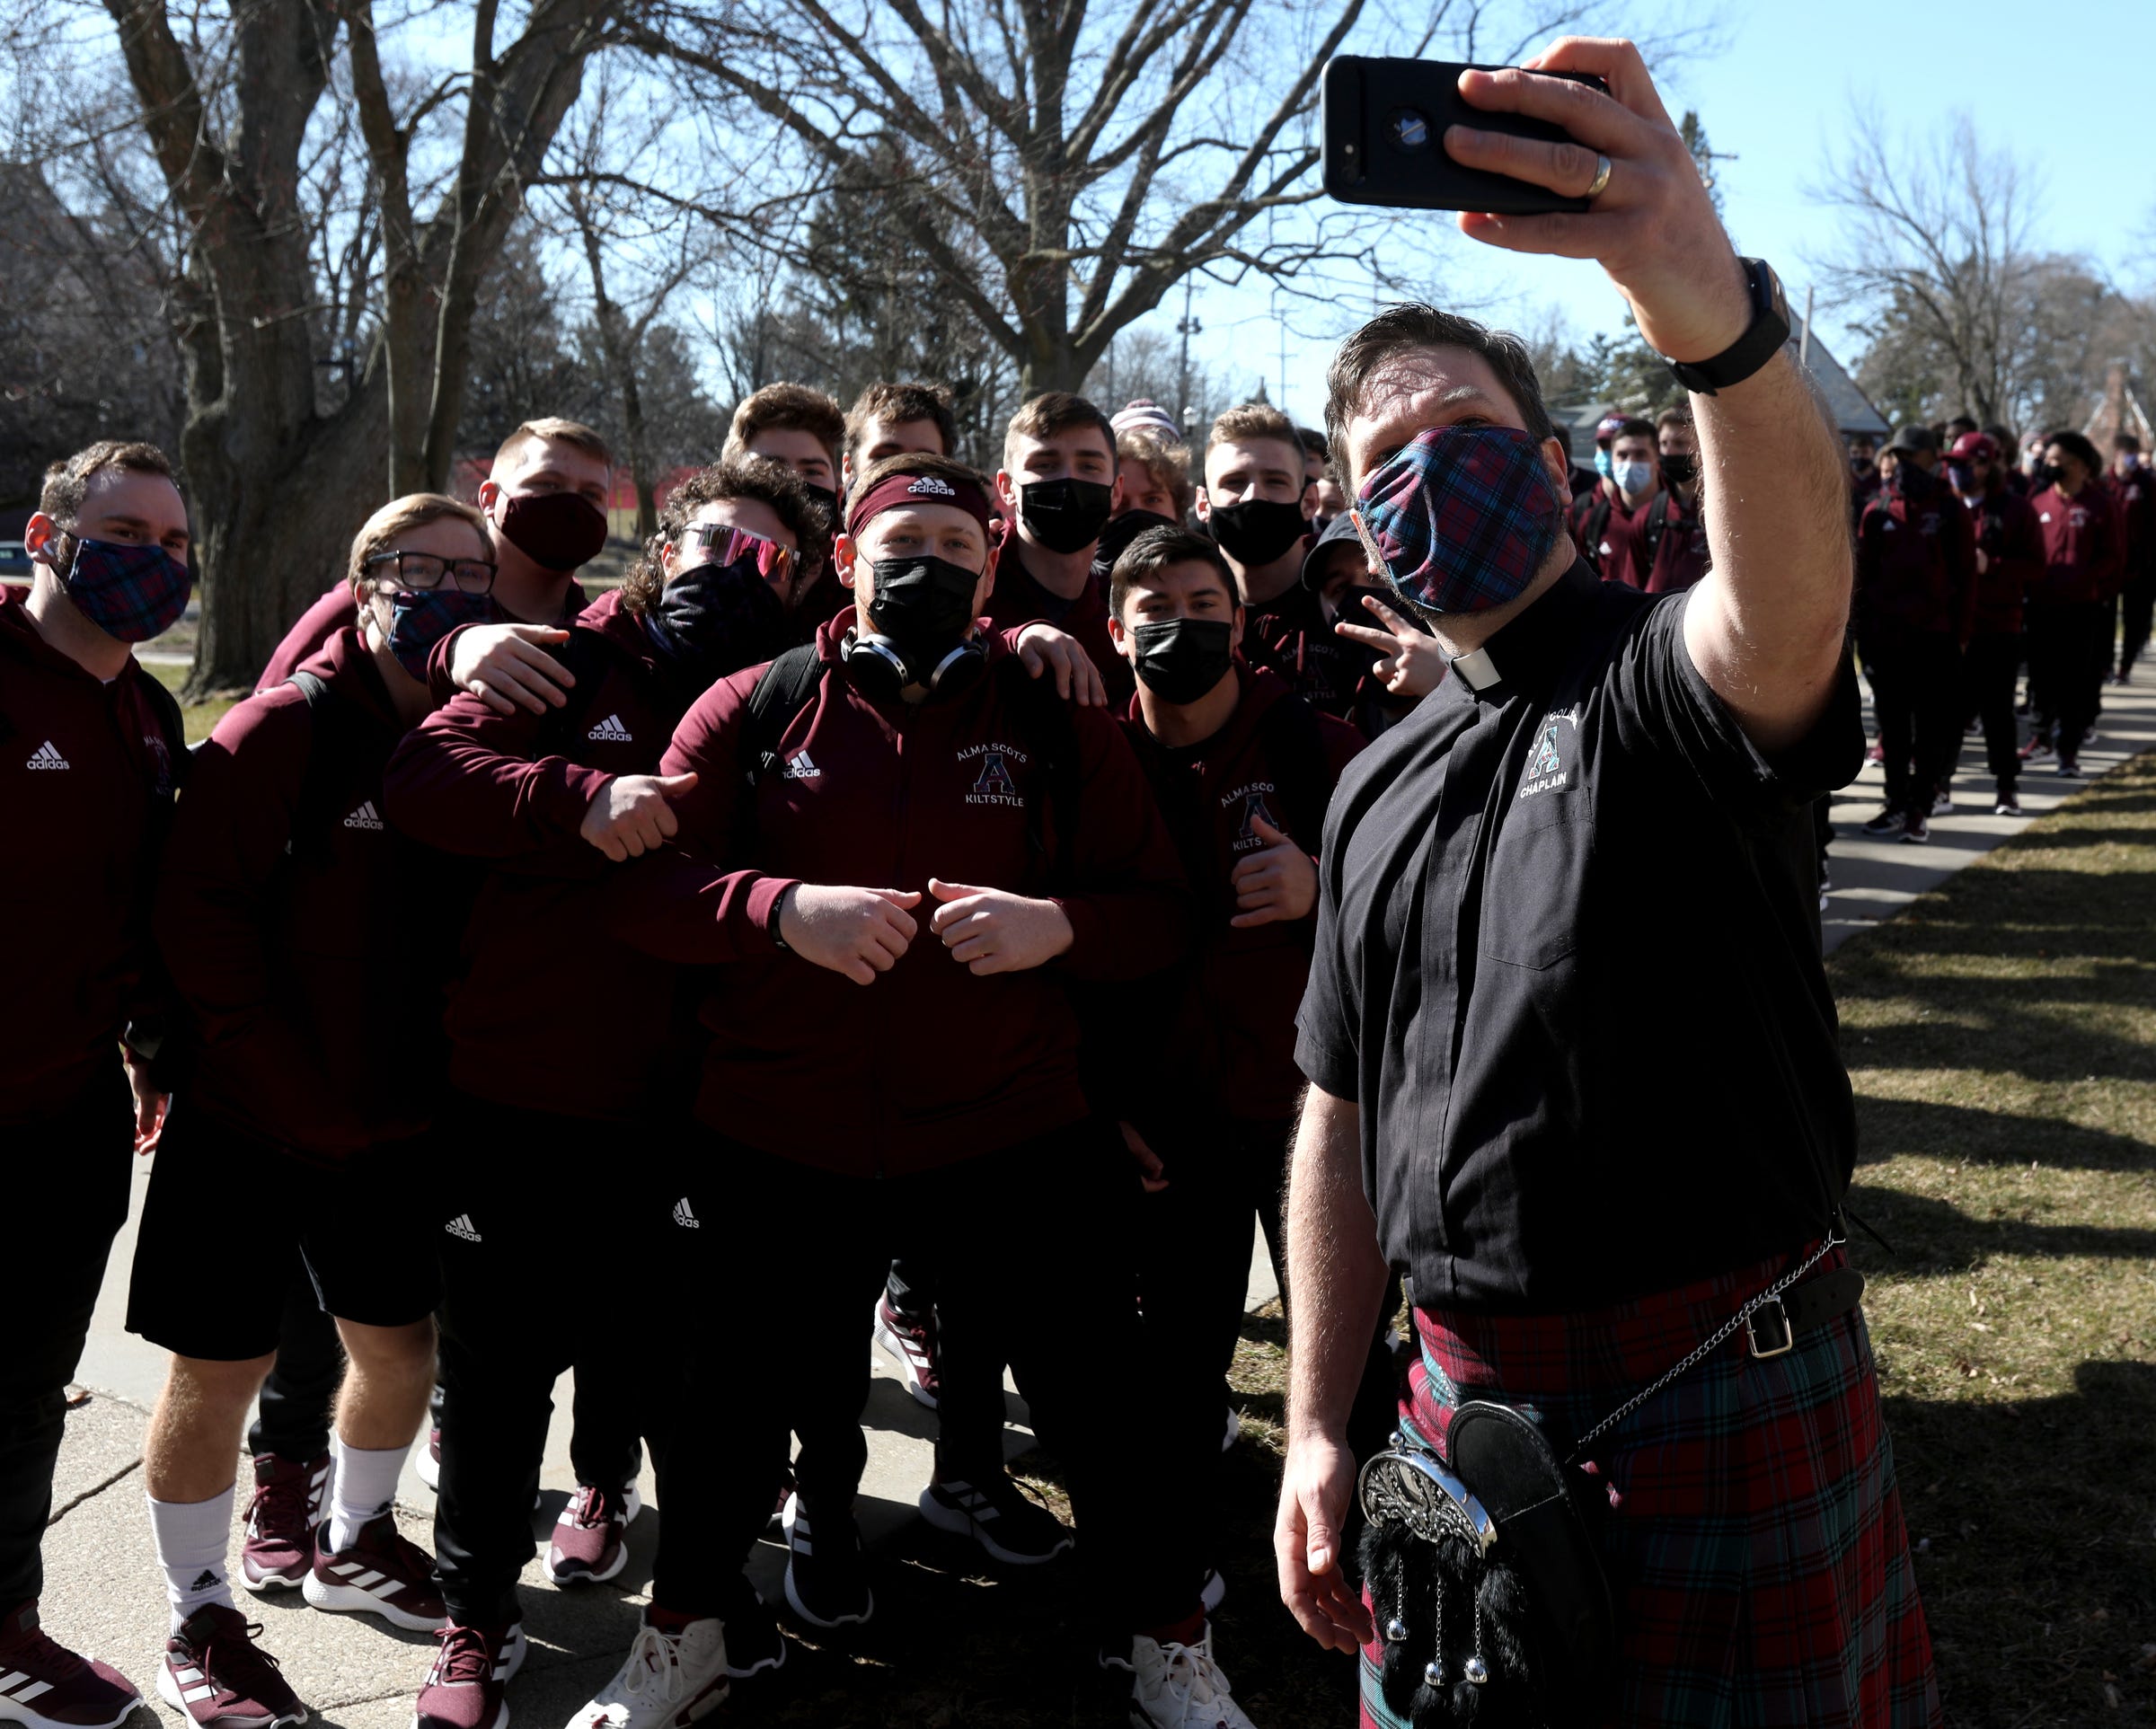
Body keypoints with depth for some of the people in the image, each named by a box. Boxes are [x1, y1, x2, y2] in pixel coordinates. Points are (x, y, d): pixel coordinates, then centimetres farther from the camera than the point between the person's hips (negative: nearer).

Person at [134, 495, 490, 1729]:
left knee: (401, 1345, 16)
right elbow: (200, 920, -17)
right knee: (220, 1371, 3)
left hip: (397, 1129, 6)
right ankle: (201, 1621, 20)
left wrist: (436, 1082, 0)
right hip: (249, 1124, -5)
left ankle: (353, 1546, 40)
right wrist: (302, 1096, -17)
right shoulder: (284, 731, -13)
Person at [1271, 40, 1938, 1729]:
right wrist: (1320, 1431, 9)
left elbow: (1789, 603, -34)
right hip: (1461, 1404, 6)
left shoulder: (1677, 674, -8)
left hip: (1723, 1395, -5)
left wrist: (1715, 312, -54)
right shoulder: (1379, 789, 11)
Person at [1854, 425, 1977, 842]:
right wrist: (1863, 631, 4)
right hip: (1885, 634, 3)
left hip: (1934, 635, -3)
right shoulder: (1878, 511, 5)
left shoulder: (1950, 511, -1)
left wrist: (1960, 635, -5)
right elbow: (1864, 573, 8)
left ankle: (1920, 809, 7)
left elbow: (1966, 576, -1)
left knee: (1932, 726, 3)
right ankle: (1896, 804, 17)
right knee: (1892, 724, 8)